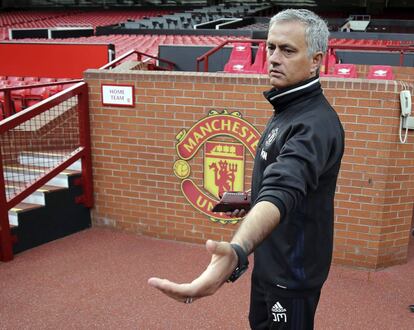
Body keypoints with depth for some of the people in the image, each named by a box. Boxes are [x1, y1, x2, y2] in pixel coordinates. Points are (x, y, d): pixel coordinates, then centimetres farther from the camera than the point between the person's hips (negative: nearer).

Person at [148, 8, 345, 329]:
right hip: (271, 261, 9)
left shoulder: (315, 123, -28)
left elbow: (283, 189, -48)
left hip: (292, 270, -9)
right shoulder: (289, 108, 4)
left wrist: (237, 250, -64)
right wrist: (252, 202, 6)